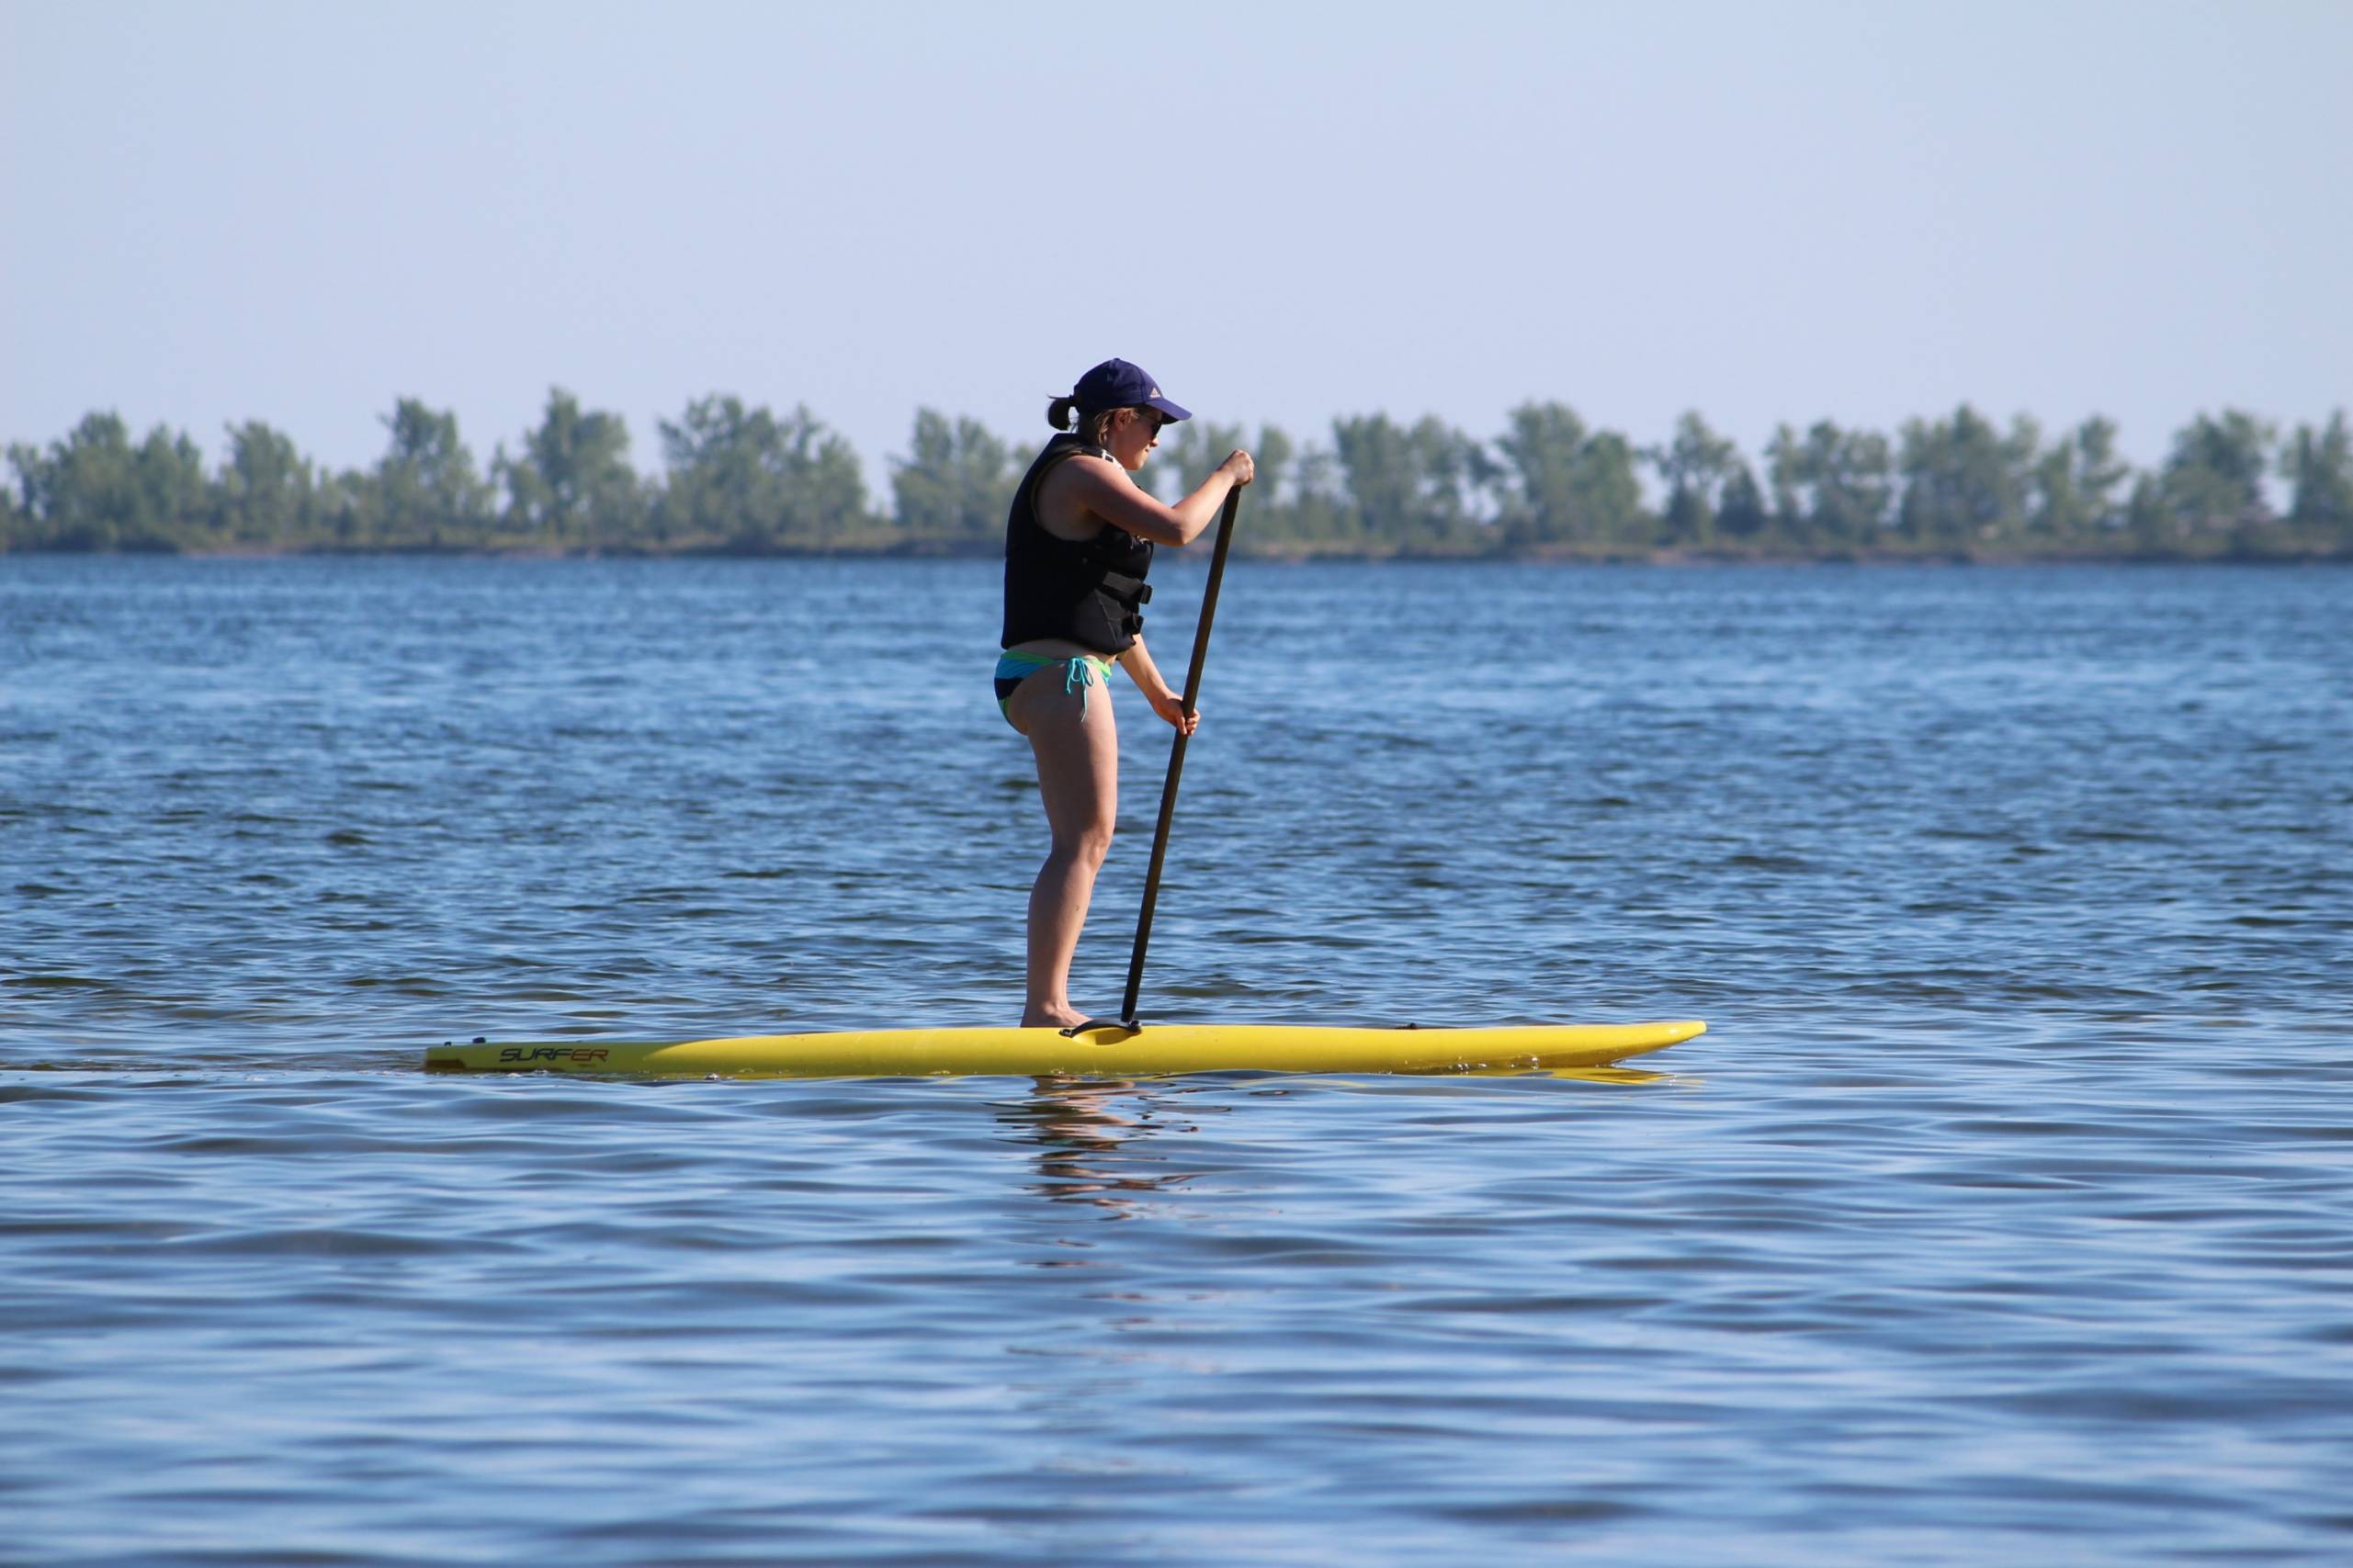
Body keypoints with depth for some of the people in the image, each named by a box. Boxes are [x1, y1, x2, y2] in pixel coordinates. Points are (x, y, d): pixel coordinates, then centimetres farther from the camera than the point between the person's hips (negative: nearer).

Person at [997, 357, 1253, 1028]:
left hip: (1045, 678, 11)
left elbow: (1111, 606, 28)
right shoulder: (1084, 473, -10)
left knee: (1086, 845, 14)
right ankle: (1045, 1007, -20)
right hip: (1061, 676, -11)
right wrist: (1225, 478, -7)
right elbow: (1176, 527, -24)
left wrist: (1157, 692, 30)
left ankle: (1048, 1005, 14)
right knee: (1081, 844, -14)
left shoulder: (1076, 478, 23)